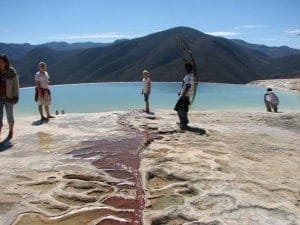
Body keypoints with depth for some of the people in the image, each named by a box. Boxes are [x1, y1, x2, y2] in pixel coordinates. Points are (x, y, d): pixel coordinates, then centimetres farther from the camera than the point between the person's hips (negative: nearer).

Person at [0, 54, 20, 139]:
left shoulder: (11, 71, -6)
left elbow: (16, 84, -3)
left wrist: (15, 96, -8)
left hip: (9, 97, -2)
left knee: (9, 115, 11)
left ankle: (11, 132, 30)